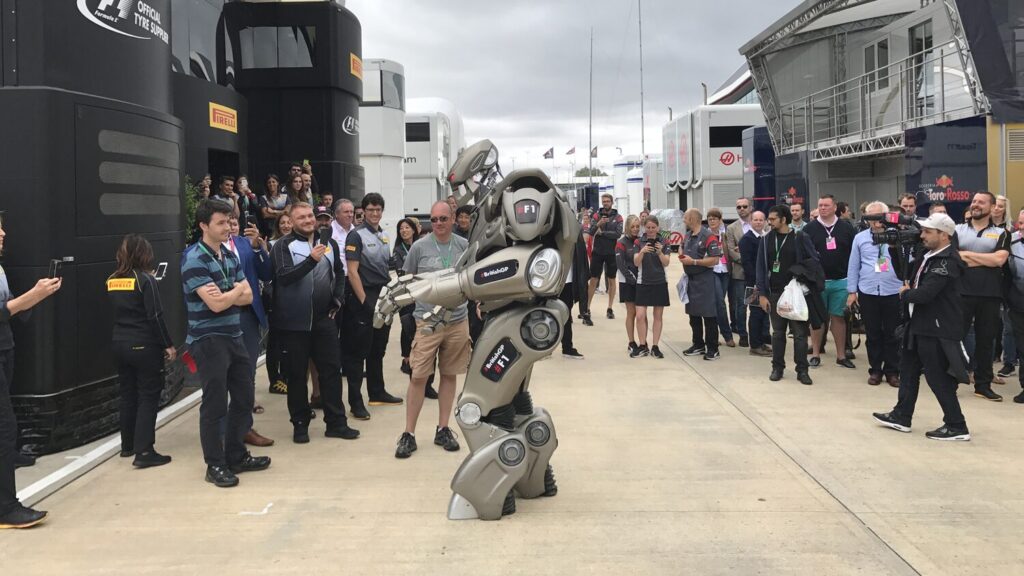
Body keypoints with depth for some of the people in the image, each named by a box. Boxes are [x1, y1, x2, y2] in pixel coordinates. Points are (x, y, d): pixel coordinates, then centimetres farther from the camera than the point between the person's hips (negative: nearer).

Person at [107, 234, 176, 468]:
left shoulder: (112, 281, 6)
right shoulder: (145, 280, -12)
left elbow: (114, 312, 17)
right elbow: (155, 316, -15)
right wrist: (168, 344, -9)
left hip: (120, 344, 6)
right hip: (144, 346, -6)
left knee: (128, 395, 17)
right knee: (149, 397, -2)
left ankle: (128, 445, 26)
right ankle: (144, 451, -6)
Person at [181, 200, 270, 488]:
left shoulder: (230, 255, 10)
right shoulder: (194, 260, -14)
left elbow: (247, 297, 5)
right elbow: (216, 304, -21)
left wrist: (225, 294, -15)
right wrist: (237, 289, -3)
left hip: (234, 337, 8)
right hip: (208, 341, -8)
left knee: (244, 398, 13)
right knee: (215, 405, -1)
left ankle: (236, 456, 27)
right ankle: (215, 465, 10)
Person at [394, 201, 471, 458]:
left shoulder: (464, 246, 3)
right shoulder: (419, 247, -3)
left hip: (458, 320, 2)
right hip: (427, 321, -2)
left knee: (449, 375, 11)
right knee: (418, 377, -2)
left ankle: (443, 429, 23)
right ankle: (408, 434, 7)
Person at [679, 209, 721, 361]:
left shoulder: (708, 236, -15)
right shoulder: (688, 236, 10)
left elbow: (715, 260, -20)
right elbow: (682, 247, 30)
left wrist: (693, 261, -19)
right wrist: (681, 255, 7)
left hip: (704, 280, -8)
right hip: (690, 279, 8)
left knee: (709, 315, -4)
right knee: (693, 314, 13)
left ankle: (712, 349, 3)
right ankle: (698, 346, 24)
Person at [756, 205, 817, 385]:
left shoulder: (800, 238, -4)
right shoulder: (766, 240, 4)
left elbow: (815, 262, -1)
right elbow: (761, 268, 4)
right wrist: (762, 294, -2)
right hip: (774, 294, 2)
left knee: (799, 333, 1)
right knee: (778, 332, 10)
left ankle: (802, 370, 8)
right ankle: (777, 367, 19)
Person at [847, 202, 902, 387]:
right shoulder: (860, 238, 6)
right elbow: (853, 266, 8)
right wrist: (852, 291, 6)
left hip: (893, 292, -1)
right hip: (867, 292, 1)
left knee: (892, 334, 6)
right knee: (873, 334, 9)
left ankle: (892, 371, 16)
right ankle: (875, 370, 19)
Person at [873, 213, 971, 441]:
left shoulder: (948, 261, -20)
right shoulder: (926, 255, 9)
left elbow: (924, 294, -28)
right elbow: (906, 274, 17)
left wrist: (904, 294, -7)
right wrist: (896, 249, 3)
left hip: (937, 329, -10)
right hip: (920, 324, 10)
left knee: (938, 378, -2)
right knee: (908, 370, 17)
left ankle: (957, 426, 9)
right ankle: (901, 416, 28)